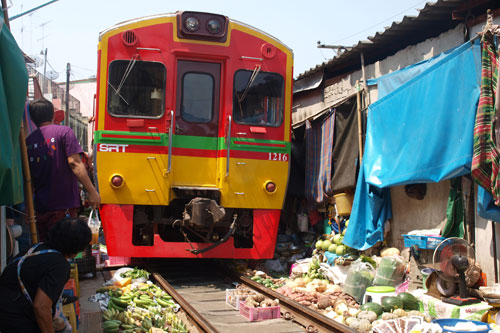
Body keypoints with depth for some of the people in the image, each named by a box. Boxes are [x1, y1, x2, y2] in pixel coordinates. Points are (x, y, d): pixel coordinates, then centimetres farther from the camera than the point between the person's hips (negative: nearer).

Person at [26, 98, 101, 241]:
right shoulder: (64, 132, -4)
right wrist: (92, 192, -14)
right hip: (63, 205, -5)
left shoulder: (28, 140, 9)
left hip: (39, 207, 5)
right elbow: (74, 163, -15)